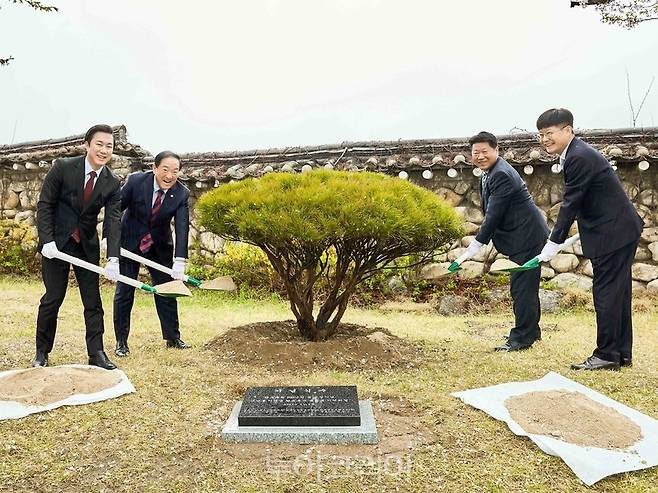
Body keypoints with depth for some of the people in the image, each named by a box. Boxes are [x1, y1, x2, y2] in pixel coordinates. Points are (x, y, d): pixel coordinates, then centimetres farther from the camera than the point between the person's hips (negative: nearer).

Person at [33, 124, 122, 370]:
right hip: (56, 243, -2)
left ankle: (96, 353, 8)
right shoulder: (63, 167, -11)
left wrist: (113, 259, -23)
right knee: (52, 299, 2)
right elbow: (44, 205, -7)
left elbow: (113, 221, -12)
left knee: (93, 301, 2)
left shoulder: (112, 183, -5)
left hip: (87, 246, 3)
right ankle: (42, 352, 19)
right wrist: (47, 240, -17)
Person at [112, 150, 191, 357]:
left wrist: (180, 262, -35)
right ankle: (121, 341, 13)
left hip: (160, 246, 2)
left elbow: (182, 228, -25)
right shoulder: (136, 181, -20)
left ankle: (173, 338, 19)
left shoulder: (182, 194, -18)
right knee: (124, 291, 1)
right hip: (129, 242, -2)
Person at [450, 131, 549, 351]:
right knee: (524, 285, 19)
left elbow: (493, 216, -26)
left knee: (522, 287, -5)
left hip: (527, 236, -11)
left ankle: (521, 337, 5)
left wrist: (471, 251, -25)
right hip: (524, 236, 11)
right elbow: (491, 214, 15)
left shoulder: (501, 175, -22)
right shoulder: (489, 173, 10)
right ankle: (531, 330, 34)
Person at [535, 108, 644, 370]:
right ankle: (622, 353, 23)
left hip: (613, 233, -10)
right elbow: (575, 203, 16)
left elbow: (570, 204, -20)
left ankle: (607, 355, 4)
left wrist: (551, 247, -16)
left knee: (606, 293, -4)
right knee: (616, 293, 14)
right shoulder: (577, 154, 12)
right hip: (619, 231, 10)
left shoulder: (580, 157, -19)